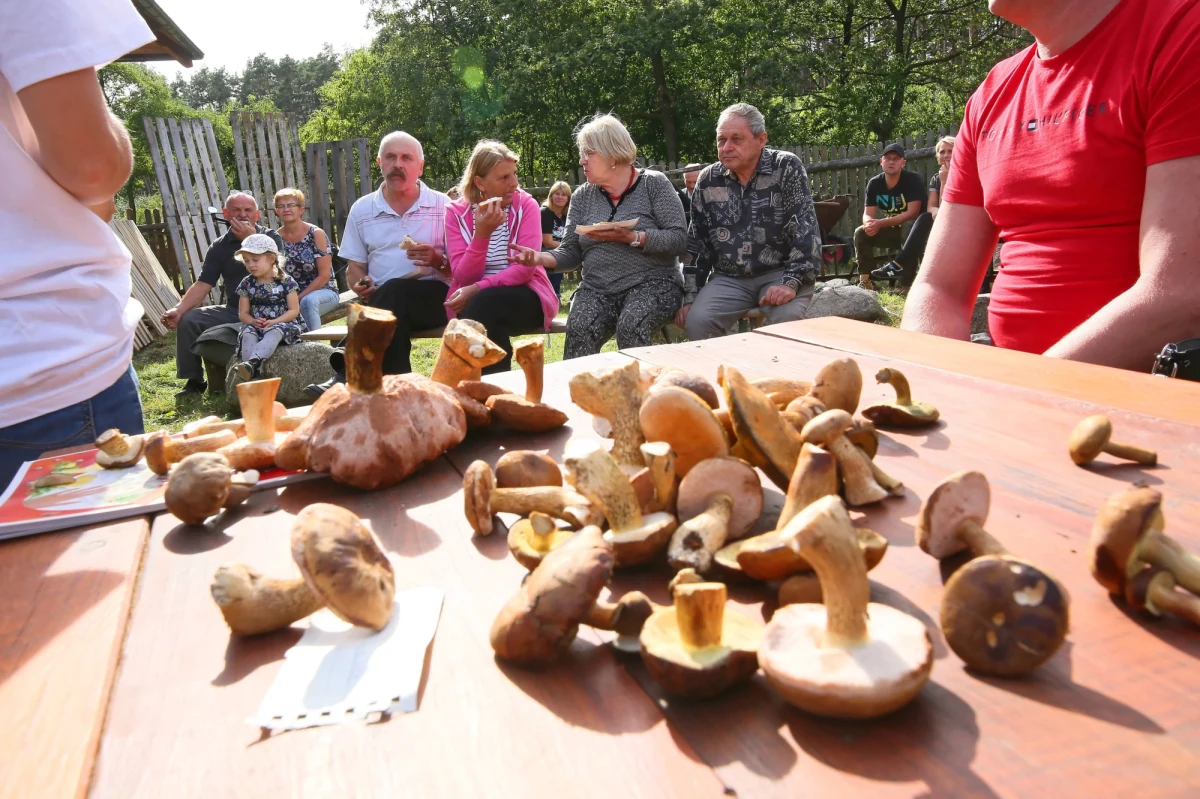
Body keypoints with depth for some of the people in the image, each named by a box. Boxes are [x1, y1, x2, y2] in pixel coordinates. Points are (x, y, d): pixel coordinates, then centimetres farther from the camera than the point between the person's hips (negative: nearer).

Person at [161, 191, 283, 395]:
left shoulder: (270, 238, 2)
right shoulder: (219, 247, 8)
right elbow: (202, 284, 1)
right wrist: (178, 309, -14)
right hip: (233, 311, 4)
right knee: (188, 320, -10)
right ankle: (194, 381, 3)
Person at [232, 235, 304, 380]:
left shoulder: (286, 281, -2)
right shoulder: (247, 283, 9)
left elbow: (294, 310, -4)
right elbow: (243, 313, 10)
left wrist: (274, 322, -18)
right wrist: (253, 321, -14)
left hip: (283, 324, -3)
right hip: (256, 326, 4)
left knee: (275, 332, -37)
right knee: (247, 333, -30)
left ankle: (252, 362, -57)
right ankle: (254, 373, -45)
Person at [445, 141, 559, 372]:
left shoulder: (526, 205, -3)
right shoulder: (456, 212, 0)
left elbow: (525, 268, -13)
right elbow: (463, 277, -9)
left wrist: (478, 289, -24)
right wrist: (482, 233, -24)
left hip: (524, 295, -1)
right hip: (474, 299, 1)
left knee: (483, 303, -31)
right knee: (475, 307, -32)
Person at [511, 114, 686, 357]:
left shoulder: (654, 184, 2)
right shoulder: (582, 196, 13)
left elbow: (679, 239, -7)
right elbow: (571, 252, 10)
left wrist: (631, 238, -19)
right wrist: (541, 258, -10)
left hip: (651, 283, -2)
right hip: (597, 288, 3)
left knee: (630, 327, -34)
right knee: (579, 331, -29)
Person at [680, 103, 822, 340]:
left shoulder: (787, 168, -5)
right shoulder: (708, 180, 5)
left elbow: (806, 230, -10)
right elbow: (698, 244, 9)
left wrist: (791, 283, -22)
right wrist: (690, 298, 3)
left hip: (780, 272, -2)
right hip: (729, 278, 3)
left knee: (786, 318, -32)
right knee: (697, 320, -24)